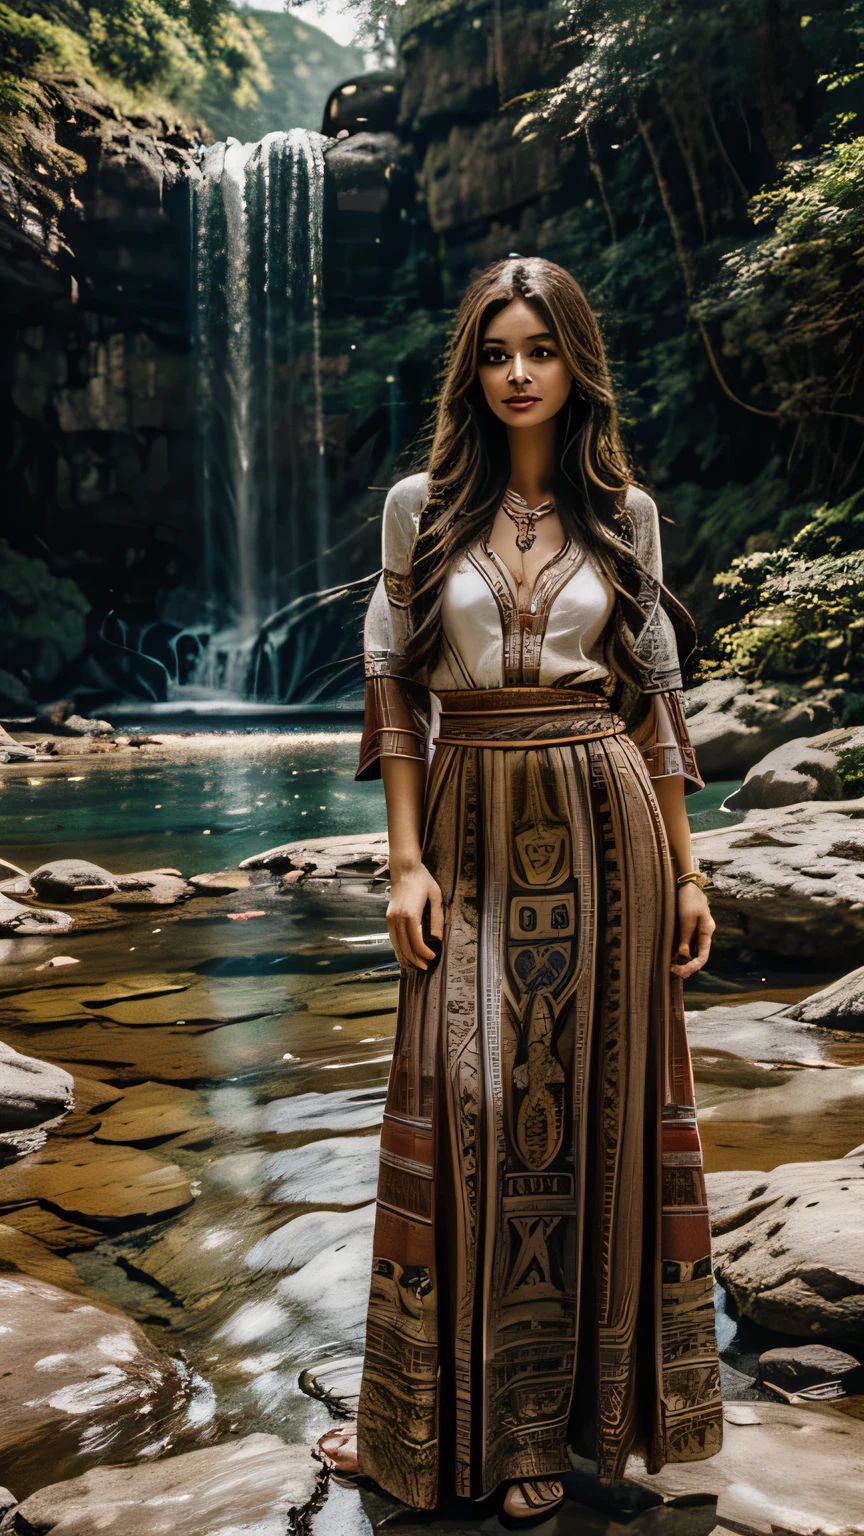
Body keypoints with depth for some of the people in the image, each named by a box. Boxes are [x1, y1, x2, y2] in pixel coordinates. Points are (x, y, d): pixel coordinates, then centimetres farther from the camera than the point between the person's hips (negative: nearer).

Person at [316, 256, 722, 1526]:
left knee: (596, 1102, 6)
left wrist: (685, 868, 4)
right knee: (469, 1105, 2)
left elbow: (654, 694, 6)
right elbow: (395, 688, 0)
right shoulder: (421, 506, 3)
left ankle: (567, 1406, 26)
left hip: (605, 824, 1)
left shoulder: (624, 512, 6)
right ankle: (441, 1410, 22)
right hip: (475, 824, -1)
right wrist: (408, 861, -7)